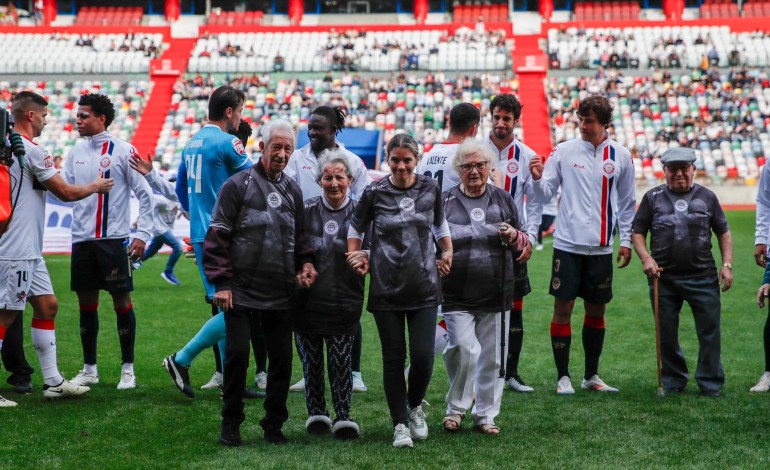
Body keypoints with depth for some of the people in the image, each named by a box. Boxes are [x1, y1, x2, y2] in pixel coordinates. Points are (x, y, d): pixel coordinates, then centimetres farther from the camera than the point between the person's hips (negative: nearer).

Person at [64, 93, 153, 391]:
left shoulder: (123, 151, -5)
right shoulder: (76, 152, 11)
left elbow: (145, 195, -4)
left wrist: (142, 235, -9)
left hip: (114, 240, -5)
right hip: (82, 240, 5)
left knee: (122, 302, -1)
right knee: (86, 304, 9)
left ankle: (128, 369, 10)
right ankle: (89, 369, 19)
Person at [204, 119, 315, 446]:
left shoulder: (292, 190, 12)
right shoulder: (238, 185, -4)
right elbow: (217, 237, -6)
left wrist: (306, 262, 3)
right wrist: (221, 283, -10)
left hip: (281, 296, 4)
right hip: (241, 293, -4)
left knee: (282, 359, 5)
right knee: (237, 355, -5)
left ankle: (274, 425, 18)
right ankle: (230, 424, 10)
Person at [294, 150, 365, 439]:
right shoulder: (306, 210, 4)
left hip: (344, 303, -1)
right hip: (308, 299, 2)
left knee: (342, 362, -2)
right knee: (311, 361, 8)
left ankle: (343, 417, 9)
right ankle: (316, 413, 21)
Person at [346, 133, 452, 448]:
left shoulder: (430, 189, 3)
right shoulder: (375, 193, -3)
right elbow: (356, 228, 12)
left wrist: (448, 252, 10)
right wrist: (354, 257, -3)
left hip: (424, 288, 1)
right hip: (386, 288, -1)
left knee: (423, 356, -6)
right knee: (394, 358, 3)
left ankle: (415, 406, 23)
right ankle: (400, 424, 14)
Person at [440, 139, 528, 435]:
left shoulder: (503, 199, 10)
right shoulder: (445, 201, 4)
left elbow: (524, 243, 18)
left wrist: (514, 237, -5)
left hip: (496, 295, 3)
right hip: (456, 296, -3)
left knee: (492, 358, 7)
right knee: (465, 350, -16)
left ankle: (485, 415, 21)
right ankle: (455, 408, 5)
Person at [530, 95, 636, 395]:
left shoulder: (620, 156, 4)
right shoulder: (564, 151, -1)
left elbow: (627, 202, 12)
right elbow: (546, 193, -1)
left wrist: (626, 240, 9)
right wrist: (538, 179, -22)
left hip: (601, 248, 2)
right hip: (568, 244, -2)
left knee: (597, 311, 9)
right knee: (563, 308, -2)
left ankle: (591, 376, 21)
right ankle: (563, 377, 8)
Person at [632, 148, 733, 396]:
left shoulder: (707, 197, 9)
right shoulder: (653, 197, 7)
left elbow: (723, 233, 13)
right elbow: (637, 232, 8)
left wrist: (727, 265, 3)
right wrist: (646, 259, -8)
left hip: (703, 276, 0)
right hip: (663, 278, 1)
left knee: (709, 330, -1)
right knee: (666, 332, 7)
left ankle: (710, 383, 9)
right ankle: (673, 380, 22)